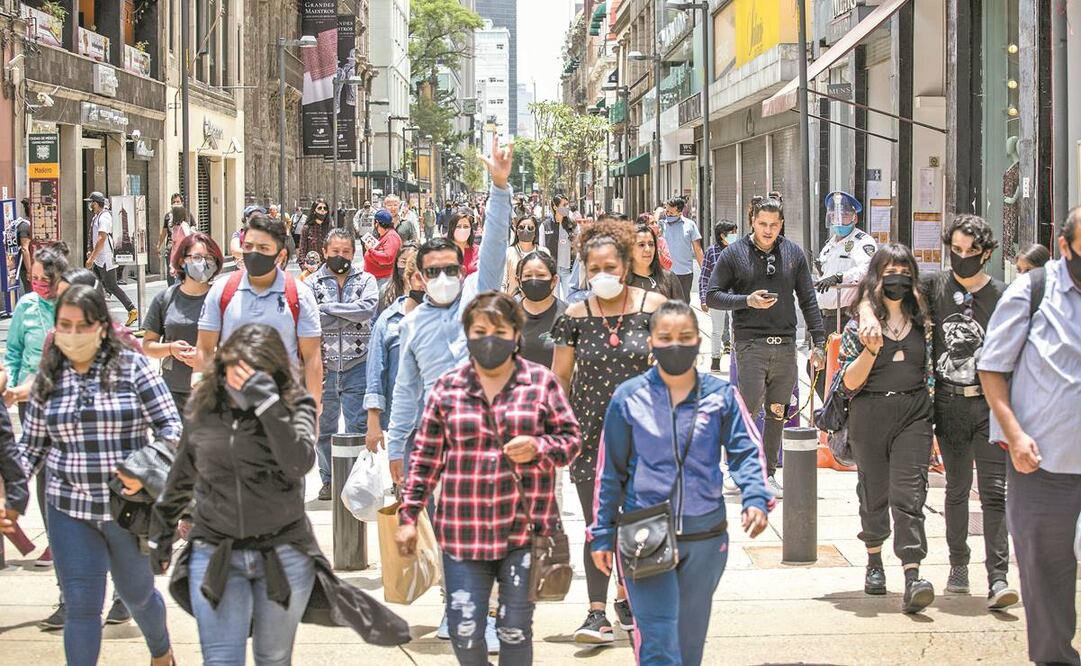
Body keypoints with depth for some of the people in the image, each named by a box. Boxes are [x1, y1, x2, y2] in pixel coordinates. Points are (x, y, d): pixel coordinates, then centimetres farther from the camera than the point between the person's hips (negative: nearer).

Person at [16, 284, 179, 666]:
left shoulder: (131, 367, -6)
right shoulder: (48, 378, 3)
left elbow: (171, 427, -7)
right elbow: (32, 446, 8)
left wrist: (145, 468, -23)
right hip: (70, 509, 1)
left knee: (137, 594, 19)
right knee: (81, 606, -2)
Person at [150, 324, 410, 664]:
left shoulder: (294, 404, -6)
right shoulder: (201, 407, 2)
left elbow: (299, 463, -25)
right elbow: (181, 477, 16)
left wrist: (267, 403, -29)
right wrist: (161, 532, 23)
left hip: (283, 556, -1)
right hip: (215, 556, 1)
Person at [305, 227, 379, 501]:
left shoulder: (366, 280, 5)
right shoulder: (313, 283, 4)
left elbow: (368, 308, -15)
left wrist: (328, 308, -12)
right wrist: (349, 315, -14)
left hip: (357, 365, -1)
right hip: (323, 365, 1)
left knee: (358, 427, 0)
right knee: (324, 428, 9)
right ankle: (328, 480, 21)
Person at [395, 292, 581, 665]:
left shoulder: (541, 382, 3)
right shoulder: (447, 388, 6)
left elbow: (571, 438, 7)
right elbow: (426, 458, 9)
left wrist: (538, 447, -14)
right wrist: (408, 516, 5)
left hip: (525, 529, -1)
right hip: (463, 532, 1)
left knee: (515, 631, 4)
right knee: (463, 633, -1)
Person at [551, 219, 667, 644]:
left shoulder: (653, 307, -3)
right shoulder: (575, 316, 1)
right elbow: (561, 377, 6)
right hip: (592, 432, 0)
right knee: (597, 525, -1)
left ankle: (626, 594, 31)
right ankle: (597, 612, 1)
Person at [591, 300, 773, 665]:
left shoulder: (721, 395, 1)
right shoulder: (629, 397, -1)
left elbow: (746, 452, -1)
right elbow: (610, 471, 5)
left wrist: (756, 498, -20)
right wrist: (602, 534, 5)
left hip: (705, 538, 2)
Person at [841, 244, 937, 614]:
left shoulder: (923, 322, 9)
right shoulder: (861, 323, 2)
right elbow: (849, 382, -3)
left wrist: (930, 411, 10)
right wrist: (871, 349, -18)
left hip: (914, 414, 0)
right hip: (870, 414, 0)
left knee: (909, 493, -12)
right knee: (873, 492, 10)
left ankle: (912, 578, -20)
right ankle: (874, 562, 34)